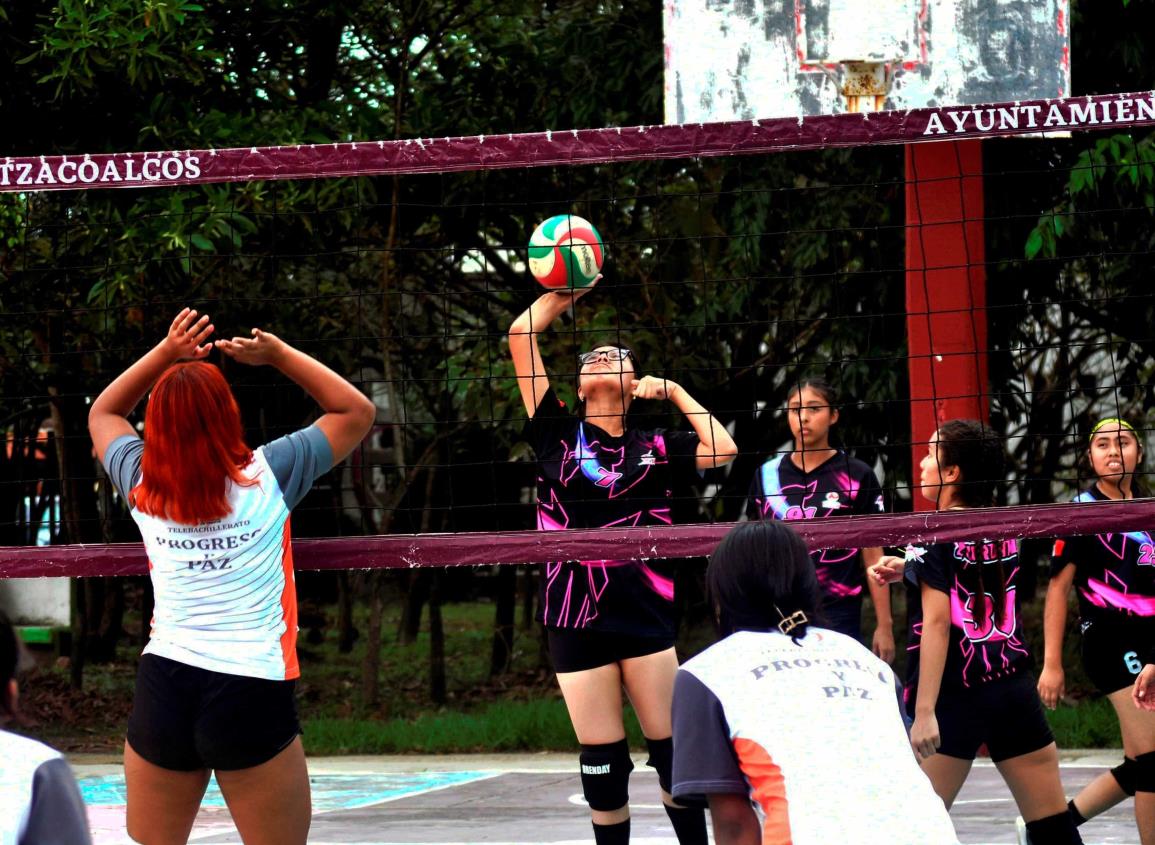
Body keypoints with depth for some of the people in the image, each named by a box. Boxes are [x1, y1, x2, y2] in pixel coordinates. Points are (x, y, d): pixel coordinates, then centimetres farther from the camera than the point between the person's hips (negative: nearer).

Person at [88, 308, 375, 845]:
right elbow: (356, 412, 10)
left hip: (161, 686, 3)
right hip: (252, 694, -3)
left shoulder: (143, 484, 4)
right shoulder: (267, 476, -5)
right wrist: (277, 354, 8)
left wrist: (167, 353, 18)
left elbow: (103, 414, 27)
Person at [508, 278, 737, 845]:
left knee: (673, 753, 1)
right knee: (602, 765, 3)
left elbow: (722, 449, -3)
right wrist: (566, 291, 14)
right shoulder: (559, 434, 7)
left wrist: (674, 392, 8)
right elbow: (521, 334, 3)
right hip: (575, 621, 0)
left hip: (646, 614, 0)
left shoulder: (654, 448, 11)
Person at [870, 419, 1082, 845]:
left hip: (957, 697, -6)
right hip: (1015, 690, 6)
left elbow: (937, 623, -16)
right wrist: (909, 570, 29)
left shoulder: (932, 535, -8)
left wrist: (924, 710, -19)